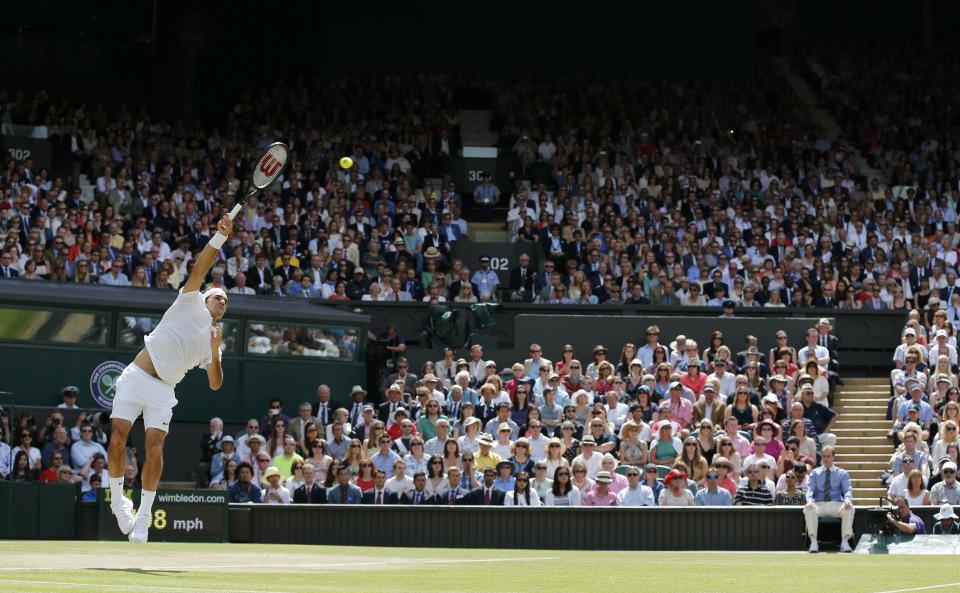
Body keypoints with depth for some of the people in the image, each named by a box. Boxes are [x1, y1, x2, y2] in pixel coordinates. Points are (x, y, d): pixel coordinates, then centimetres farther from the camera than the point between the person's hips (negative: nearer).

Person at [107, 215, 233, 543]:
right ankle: (117, 498, 1)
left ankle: (144, 515, -4)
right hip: (136, 377, -3)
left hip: (163, 390, 3)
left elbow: (215, 384, 14)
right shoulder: (191, 303, 12)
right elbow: (200, 269, -2)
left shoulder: (213, 339, 21)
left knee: (155, 448, -12)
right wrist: (221, 236, -11)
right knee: (118, 438, -16)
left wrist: (215, 351, -2)